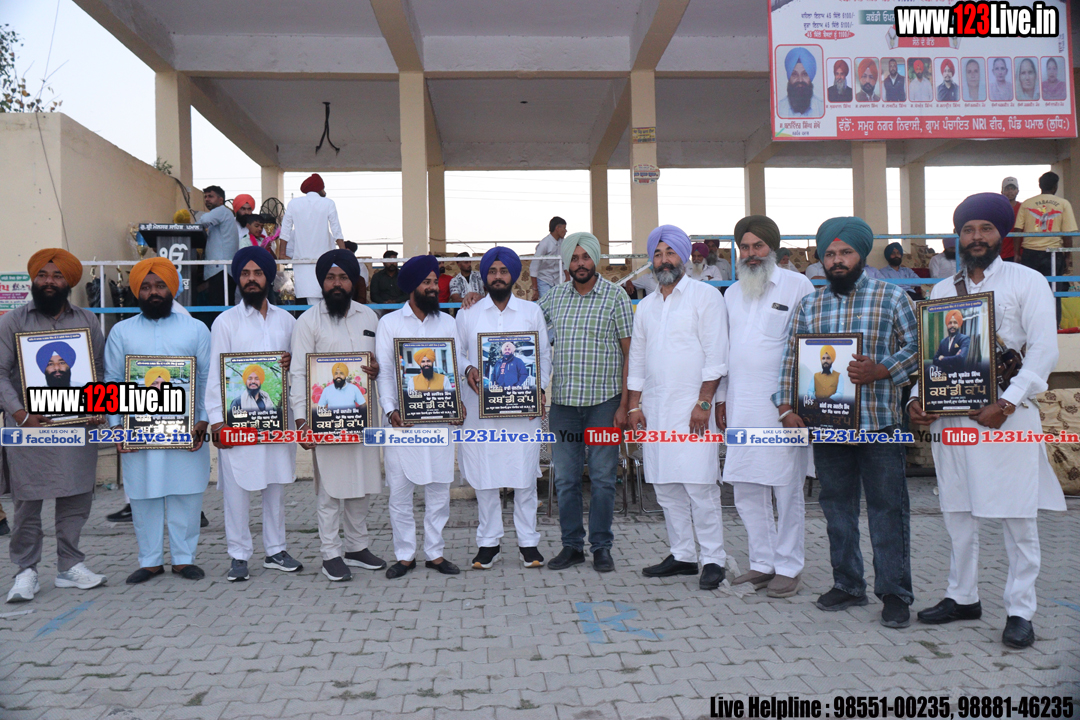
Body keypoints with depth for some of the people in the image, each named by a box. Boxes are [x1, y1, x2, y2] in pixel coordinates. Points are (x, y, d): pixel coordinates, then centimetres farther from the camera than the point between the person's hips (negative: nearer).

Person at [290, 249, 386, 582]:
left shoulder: (369, 316, 12)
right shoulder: (308, 321, -1)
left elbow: (381, 359, 20)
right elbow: (299, 373, -4)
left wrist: (377, 370, -5)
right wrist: (301, 419, -12)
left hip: (363, 413, 5)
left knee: (364, 483, 11)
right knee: (331, 486, -1)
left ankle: (357, 546, 26)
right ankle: (331, 554, 12)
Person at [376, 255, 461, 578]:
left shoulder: (448, 323, 11)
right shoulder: (389, 322, 5)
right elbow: (383, 371, 0)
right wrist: (390, 410, -12)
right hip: (403, 418, -2)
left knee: (439, 488, 6)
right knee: (399, 490, 2)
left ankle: (435, 552, 18)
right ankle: (405, 554, 15)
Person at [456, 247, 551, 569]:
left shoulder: (532, 311, 9)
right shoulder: (467, 314, 9)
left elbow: (544, 353, 10)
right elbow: (456, 352, 11)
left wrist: (540, 389, -3)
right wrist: (468, 370, -10)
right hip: (481, 407, 0)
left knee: (525, 475, 2)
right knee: (484, 476, 4)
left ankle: (528, 541, 15)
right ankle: (488, 541, 17)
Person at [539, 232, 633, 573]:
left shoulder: (615, 296, -1)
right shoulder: (554, 296, 9)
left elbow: (630, 352, -3)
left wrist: (624, 404, -9)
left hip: (603, 401, -3)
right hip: (563, 401, 3)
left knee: (602, 477, 4)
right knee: (565, 478, 8)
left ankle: (601, 546, 18)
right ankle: (572, 545, 21)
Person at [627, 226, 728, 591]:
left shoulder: (705, 297, 0)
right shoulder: (645, 307, 17)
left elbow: (715, 355, -7)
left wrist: (704, 403, -14)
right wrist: (634, 405, 10)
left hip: (692, 407, -6)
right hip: (655, 408, 6)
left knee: (700, 485, -7)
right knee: (665, 486, 8)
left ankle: (713, 559, 3)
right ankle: (682, 555, 19)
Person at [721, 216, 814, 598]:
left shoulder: (797, 286, 0)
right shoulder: (732, 293, 16)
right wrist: (721, 398, 16)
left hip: (782, 406, -5)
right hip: (740, 407, 6)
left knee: (787, 491, 2)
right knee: (746, 490, 9)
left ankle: (789, 567, 15)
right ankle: (762, 563, 22)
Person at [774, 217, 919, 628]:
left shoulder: (892, 298, 4)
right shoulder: (809, 304, 12)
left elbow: (914, 347, 2)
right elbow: (792, 359, 10)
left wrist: (880, 371, -15)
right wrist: (787, 407, 0)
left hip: (879, 424, -3)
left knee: (887, 508, 1)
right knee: (837, 507, 11)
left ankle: (895, 593, 12)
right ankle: (847, 584, 25)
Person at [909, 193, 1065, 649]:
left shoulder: (1027, 282, 2)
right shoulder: (942, 291, 14)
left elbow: (1044, 350, -6)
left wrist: (1007, 403, -17)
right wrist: (916, 398, -2)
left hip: (1005, 415, -4)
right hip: (950, 417, 4)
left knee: (1018, 518, 1)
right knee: (958, 512, 11)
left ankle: (1020, 611, 12)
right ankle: (962, 597, 24)